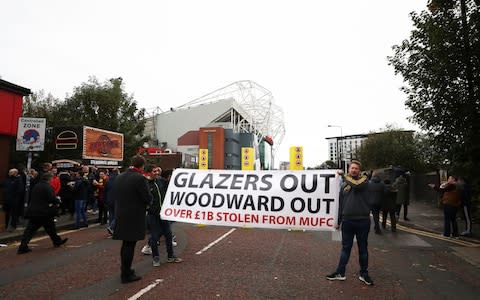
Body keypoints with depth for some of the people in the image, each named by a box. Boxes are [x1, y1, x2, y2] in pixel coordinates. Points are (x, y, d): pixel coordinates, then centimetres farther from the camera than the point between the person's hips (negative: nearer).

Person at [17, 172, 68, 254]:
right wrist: (58, 201, 0)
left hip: (33, 212, 7)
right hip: (44, 213, -7)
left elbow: (35, 199, 19)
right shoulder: (47, 187, -14)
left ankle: (23, 246, 2)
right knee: (50, 228, 10)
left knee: (30, 229, 7)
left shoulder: (36, 186, 12)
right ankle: (57, 241, 26)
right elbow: (52, 198, -21)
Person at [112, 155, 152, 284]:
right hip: (134, 217, -7)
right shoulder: (140, 178, -18)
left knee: (126, 244, 20)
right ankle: (126, 275, 12)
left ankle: (125, 269, 34)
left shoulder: (119, 177, 5)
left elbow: (114, 195, 12)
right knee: (130, 245, 2)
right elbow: (148, 198, -17)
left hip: (120, 216, 7)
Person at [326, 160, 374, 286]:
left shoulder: (364, 180, 1)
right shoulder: (344, 185, 11)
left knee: (363, 248, 10)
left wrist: (343, 175, -12)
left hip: (362, 220, -3)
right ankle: (340, 273, 17)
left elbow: (356, 185, -23)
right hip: (347, 220, 3)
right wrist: (338, 221, 14)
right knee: (345, 248, 10)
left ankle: (364, 273, 23)